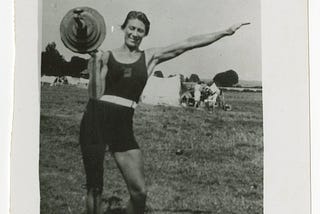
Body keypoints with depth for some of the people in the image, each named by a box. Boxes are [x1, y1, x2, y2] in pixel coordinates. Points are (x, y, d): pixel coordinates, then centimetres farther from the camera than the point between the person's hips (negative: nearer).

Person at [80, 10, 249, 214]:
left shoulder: (150, 57, 13)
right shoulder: (106, 56, 6)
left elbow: (187, 44, 10)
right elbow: (95, 94, -4)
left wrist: (226, 32, 9)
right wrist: (96, 61, -14)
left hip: (124, 127, 2)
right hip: (95, 121, -2)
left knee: (139, 191, -3)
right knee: (95, 188, 1)